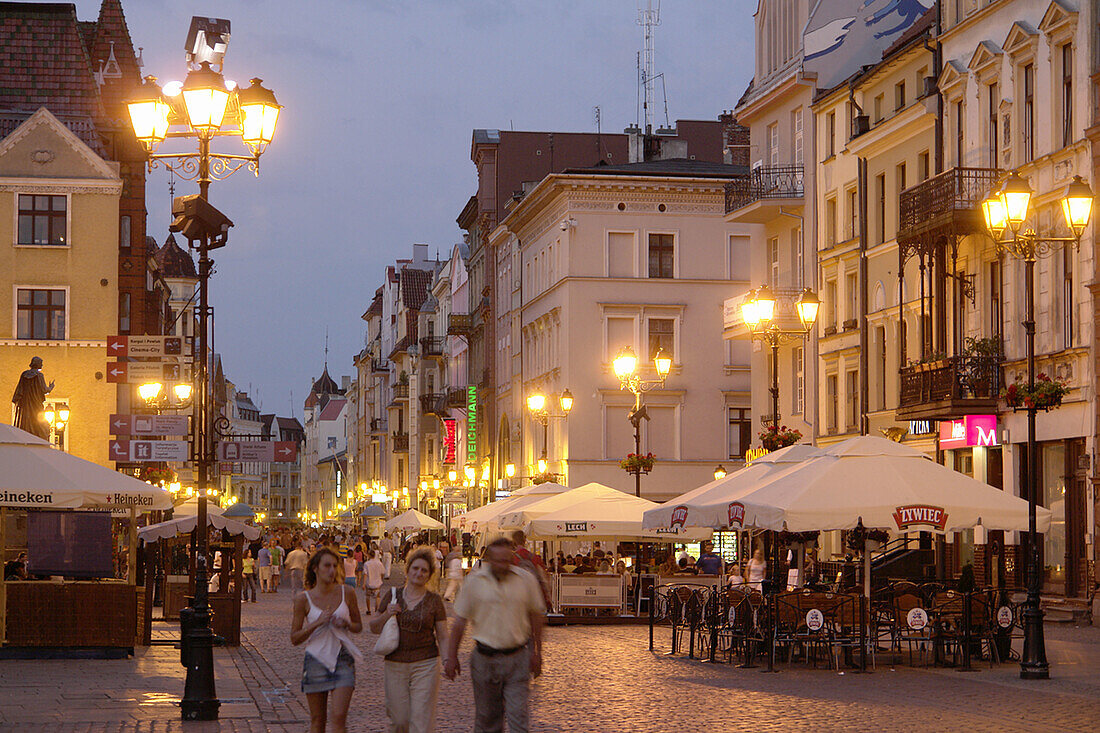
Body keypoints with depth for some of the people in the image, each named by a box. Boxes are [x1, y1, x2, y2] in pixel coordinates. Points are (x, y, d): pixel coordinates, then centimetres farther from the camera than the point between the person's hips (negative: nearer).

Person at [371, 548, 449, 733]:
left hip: (425, 665, -2)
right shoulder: (393, 596, 6)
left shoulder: (434, 601, 2)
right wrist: (386, 615, -7)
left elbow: (442, 637, 3)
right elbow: (374, 628, 12)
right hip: (395, 665, 2)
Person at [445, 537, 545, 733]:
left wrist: (537, 654, 7)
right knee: (486, 717, 10)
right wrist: (451, 657, 2)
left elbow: (536, 616, 9)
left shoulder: (526, 580, -1)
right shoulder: (474, 581, -2)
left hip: (518, 658, 0)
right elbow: (460, 621, 4)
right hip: (485, 658, 1)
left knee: (518, 715, -6)